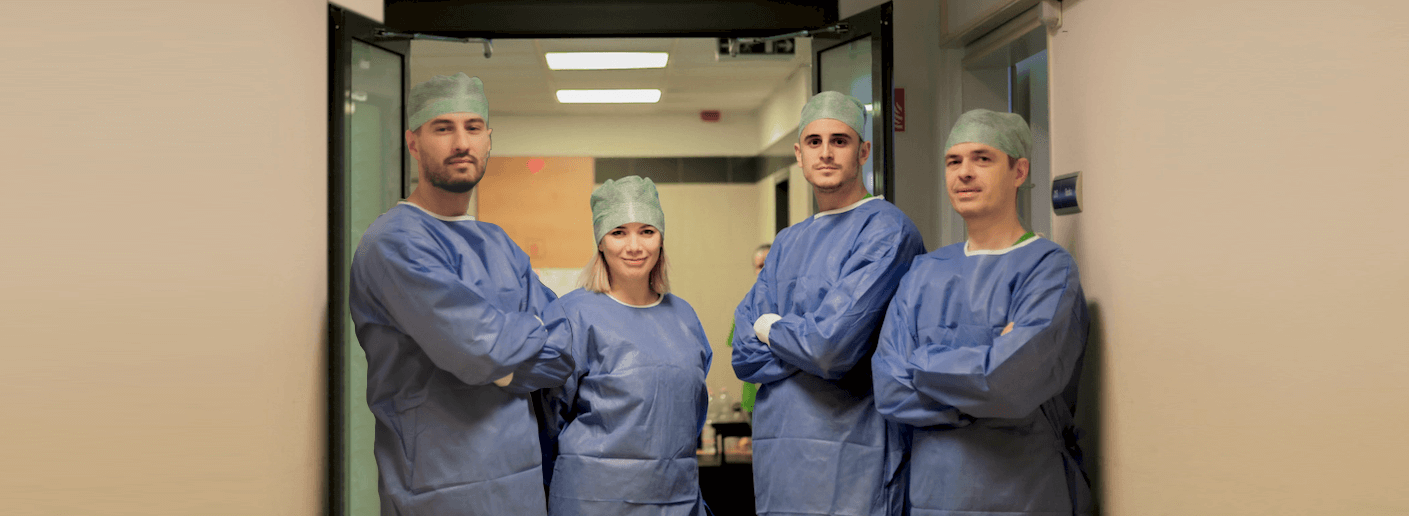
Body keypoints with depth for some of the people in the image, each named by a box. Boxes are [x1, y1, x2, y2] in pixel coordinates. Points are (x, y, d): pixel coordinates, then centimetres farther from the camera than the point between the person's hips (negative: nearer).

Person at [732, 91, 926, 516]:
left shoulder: (886, 230, -9)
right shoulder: (786, 244, 15)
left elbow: (833, 345, -19)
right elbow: (745, 355, 6)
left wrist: (771, 329, 0)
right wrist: (803, 341, -10)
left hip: (853, 465, -6)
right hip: (779, 464, 6)